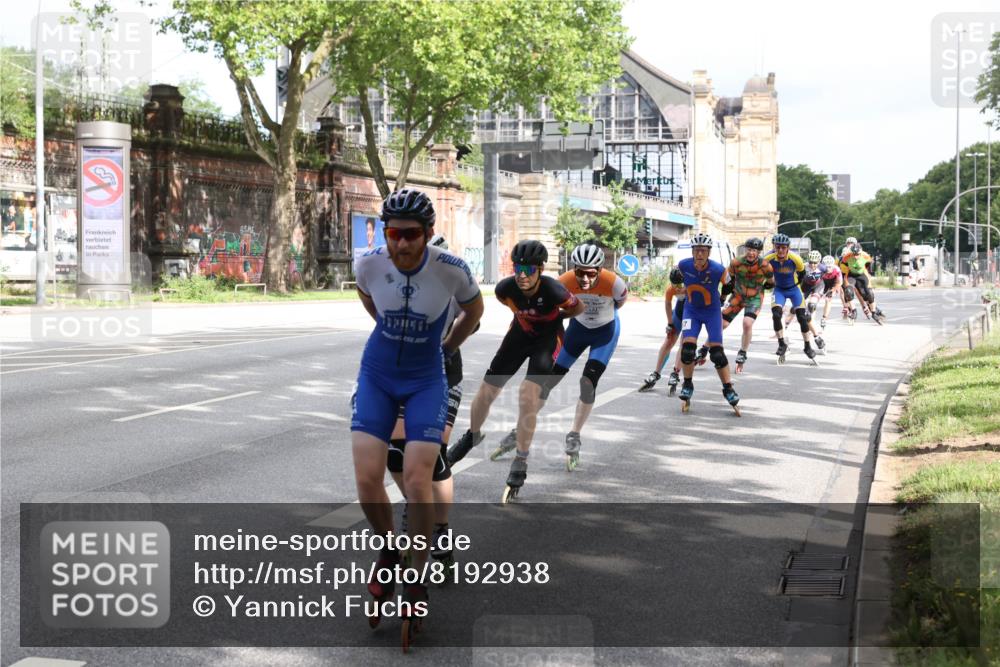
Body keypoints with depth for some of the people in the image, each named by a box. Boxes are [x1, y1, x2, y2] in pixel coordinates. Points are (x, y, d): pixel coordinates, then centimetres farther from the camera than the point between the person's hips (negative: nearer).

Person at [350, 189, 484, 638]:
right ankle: (388, 548, 17)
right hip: (377, 375, 2)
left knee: (416, 479, -16)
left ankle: (417, 579, 3)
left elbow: (474, 309, 3)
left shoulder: (451, 271, -20)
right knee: (367, 479, -12)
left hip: (426, 380, -2)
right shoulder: (369, 264, -15)